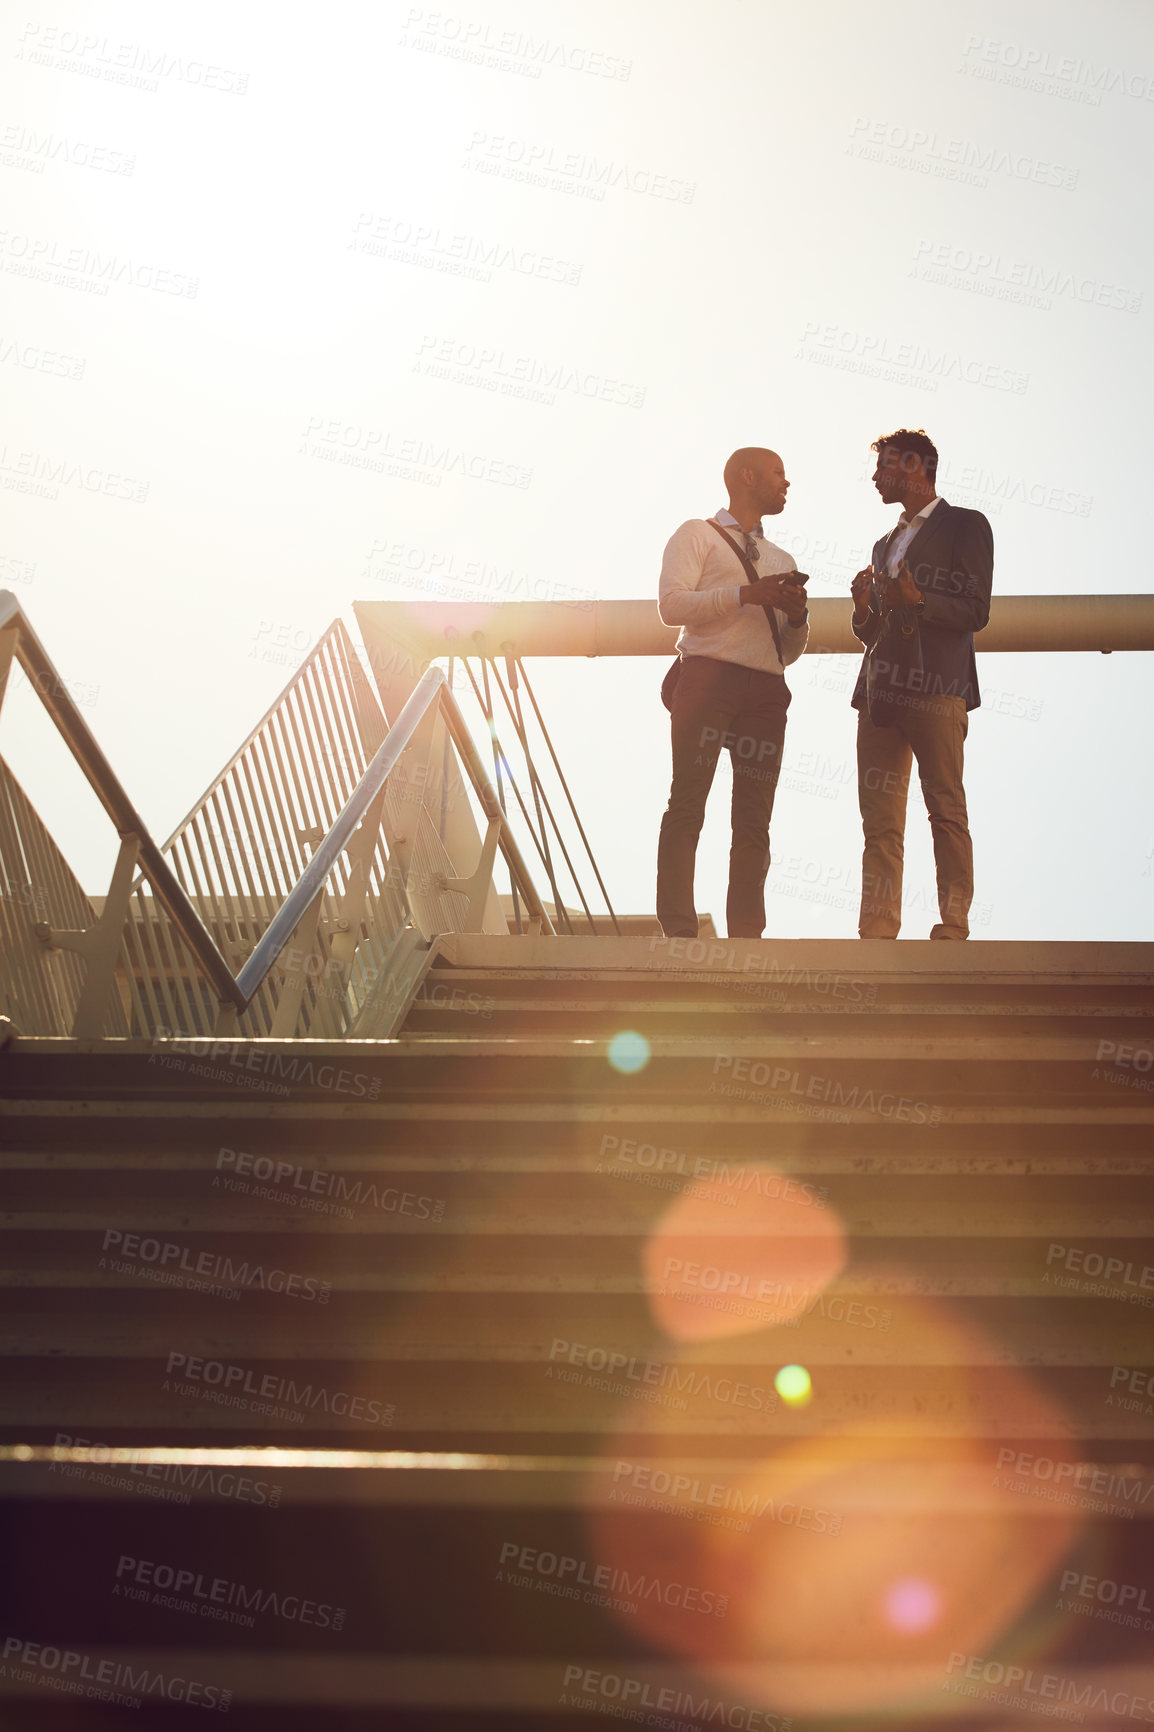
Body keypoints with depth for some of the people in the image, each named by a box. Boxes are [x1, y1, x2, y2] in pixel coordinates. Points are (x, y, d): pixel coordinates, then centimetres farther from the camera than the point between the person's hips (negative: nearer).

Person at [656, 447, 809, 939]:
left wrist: (798, 616, 6)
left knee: (754, 820, -2)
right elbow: (671, 604, -4)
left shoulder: (781, 561, 29)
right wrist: (746, 594, -10)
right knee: (687, 807, -11)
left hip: (766, 690, 5)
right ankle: (678, 930, -13)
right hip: (707, 674, -5)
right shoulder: (698, 535, 12)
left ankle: (746, 933, -3)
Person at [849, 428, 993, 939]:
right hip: (881, 692, 7)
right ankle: (877, 932, -2)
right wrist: (865, 610, 7)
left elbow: (975, 612, -4)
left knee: (947, 811, -9)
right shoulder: (885, 544, 28)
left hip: (935, 687, -6)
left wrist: (918, 600, -18)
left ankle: (953, 927, -10)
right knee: (880, 822, 0)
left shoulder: (966, 526, 6)